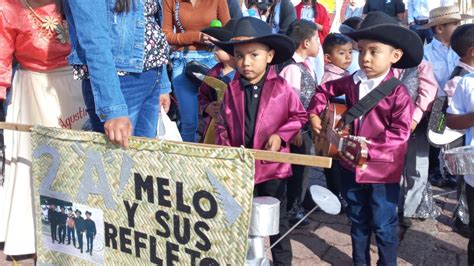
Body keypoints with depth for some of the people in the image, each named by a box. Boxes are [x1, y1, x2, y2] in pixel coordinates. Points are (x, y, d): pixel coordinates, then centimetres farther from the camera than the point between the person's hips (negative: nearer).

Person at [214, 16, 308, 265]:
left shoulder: (281, 88, -10)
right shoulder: (232, 90, -2)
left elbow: (299, 116, -1)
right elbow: (222, 125, 4)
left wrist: (280, 135, -14)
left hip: (272, 164, -2)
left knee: (277, 217, 14)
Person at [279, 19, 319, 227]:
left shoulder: (307, 64, 9)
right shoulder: (292, 68, -21)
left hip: (307, 125, 9)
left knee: (303, 167, 19)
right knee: (297, 169, 3)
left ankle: (297, 205, 35)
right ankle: (293, 209, 18)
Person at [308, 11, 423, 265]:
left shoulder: (398, 92, -18)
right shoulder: (352, 82, -1)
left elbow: (399, 133, -22)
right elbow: (324, 90, 17)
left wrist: (369, 146, -27)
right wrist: (314, 114, 6)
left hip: (383, 171, -5)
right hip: (352, 166, 6)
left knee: (383, 226, 8)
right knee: (358, 222, 21)